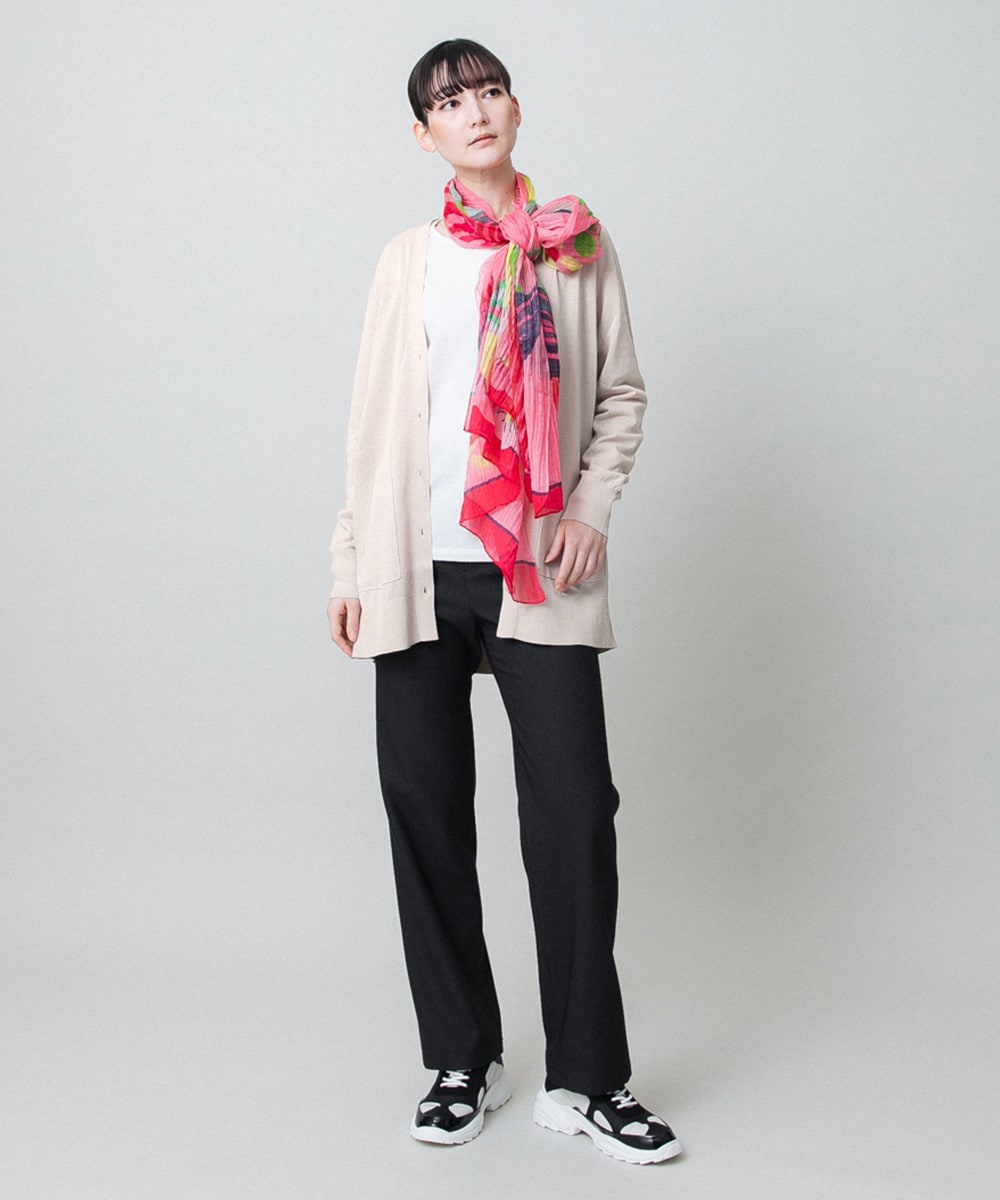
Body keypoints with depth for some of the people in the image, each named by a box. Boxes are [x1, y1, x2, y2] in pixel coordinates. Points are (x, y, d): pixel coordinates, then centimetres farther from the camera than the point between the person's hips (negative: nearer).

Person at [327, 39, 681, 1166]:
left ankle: (586, 1079, 5)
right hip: (417, 573, 2)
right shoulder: (407, 259, 13)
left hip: (540, 573, -1)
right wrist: (348, 564, 7)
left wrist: (591, 507, -4)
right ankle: (462, 1062, 17)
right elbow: (371, 422, 12)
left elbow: (621, 394, 12)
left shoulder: (579, 246, 10)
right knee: (425, 812, 3)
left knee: (574, 810, -7)